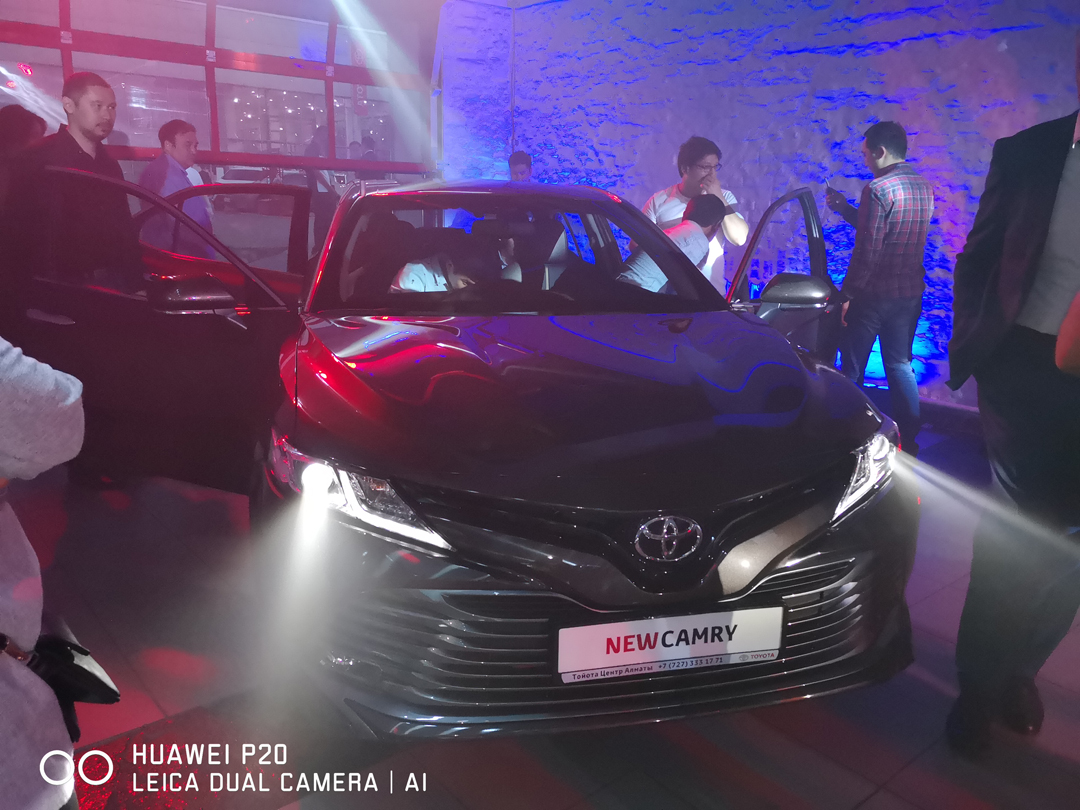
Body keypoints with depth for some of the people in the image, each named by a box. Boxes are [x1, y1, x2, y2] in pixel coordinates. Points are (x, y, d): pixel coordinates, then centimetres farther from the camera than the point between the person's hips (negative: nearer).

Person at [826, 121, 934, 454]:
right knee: (900, 364, 15)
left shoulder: (878, 189, -16)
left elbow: (867, 250, -20)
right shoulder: (924, 187, 9)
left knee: (851, 367, 6)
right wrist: (844, 208, 19)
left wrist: (848, 293, -13)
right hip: (910, 293, 7)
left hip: (873, 294, -7)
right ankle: (908, 437, 18)